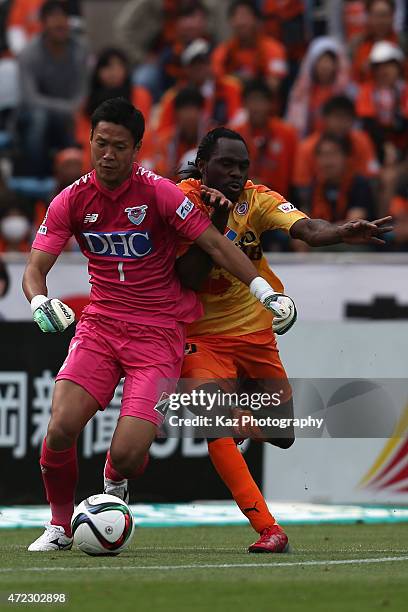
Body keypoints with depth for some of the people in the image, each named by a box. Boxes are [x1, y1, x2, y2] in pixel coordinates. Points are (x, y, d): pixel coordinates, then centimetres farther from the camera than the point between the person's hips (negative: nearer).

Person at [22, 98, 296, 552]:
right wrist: (39, 301, -24)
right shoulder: (72, 201, -1)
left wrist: (265, 291, -12)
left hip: (159, 331, -3)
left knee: (127, 454, -17)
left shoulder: (159, 193, -10)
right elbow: (35, 268, -2)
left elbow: (216, 246, -5)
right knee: (61, 428, -20)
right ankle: (60, 527, 6)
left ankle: (114, 482, 24)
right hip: (100, 323, 3)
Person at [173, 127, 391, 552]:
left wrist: (340, 232, -48)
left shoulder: (257, 200, -7)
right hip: (203, 337, -4)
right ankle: (267, 530, -24)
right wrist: (213, 218, -29)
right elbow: (191, 278, -19)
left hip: (256, 333, 4)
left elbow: (304, 228, -27)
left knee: (282, 435, 8)